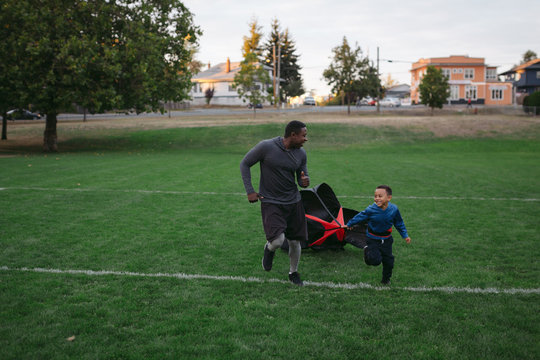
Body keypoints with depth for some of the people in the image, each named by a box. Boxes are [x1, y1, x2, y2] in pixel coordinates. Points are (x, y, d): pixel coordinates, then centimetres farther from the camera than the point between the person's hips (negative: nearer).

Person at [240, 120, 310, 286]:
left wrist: (305, 181, -12)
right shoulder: (266, 147, -14)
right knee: (278, 240, -20)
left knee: (295, 242, 9)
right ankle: (269, 249, 19)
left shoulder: (301, 154, 1)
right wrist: (250, 191, -9)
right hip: (271, 202, -4)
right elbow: (245, 164, -4)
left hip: (294, 202, 5)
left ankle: (293, 273, 35)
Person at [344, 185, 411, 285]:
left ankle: (386, 280, 33)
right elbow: (360, 216, -4)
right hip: (373, 239, -3)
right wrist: (349, 224, 8)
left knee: (388, 261, 9)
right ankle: (367, 251, 17)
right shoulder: (371, 209, -21)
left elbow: (399, 223, 3)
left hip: (386, 240, 3)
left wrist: (405, 235, 5)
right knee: (375, 260, -16)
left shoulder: (394, 209, -13)